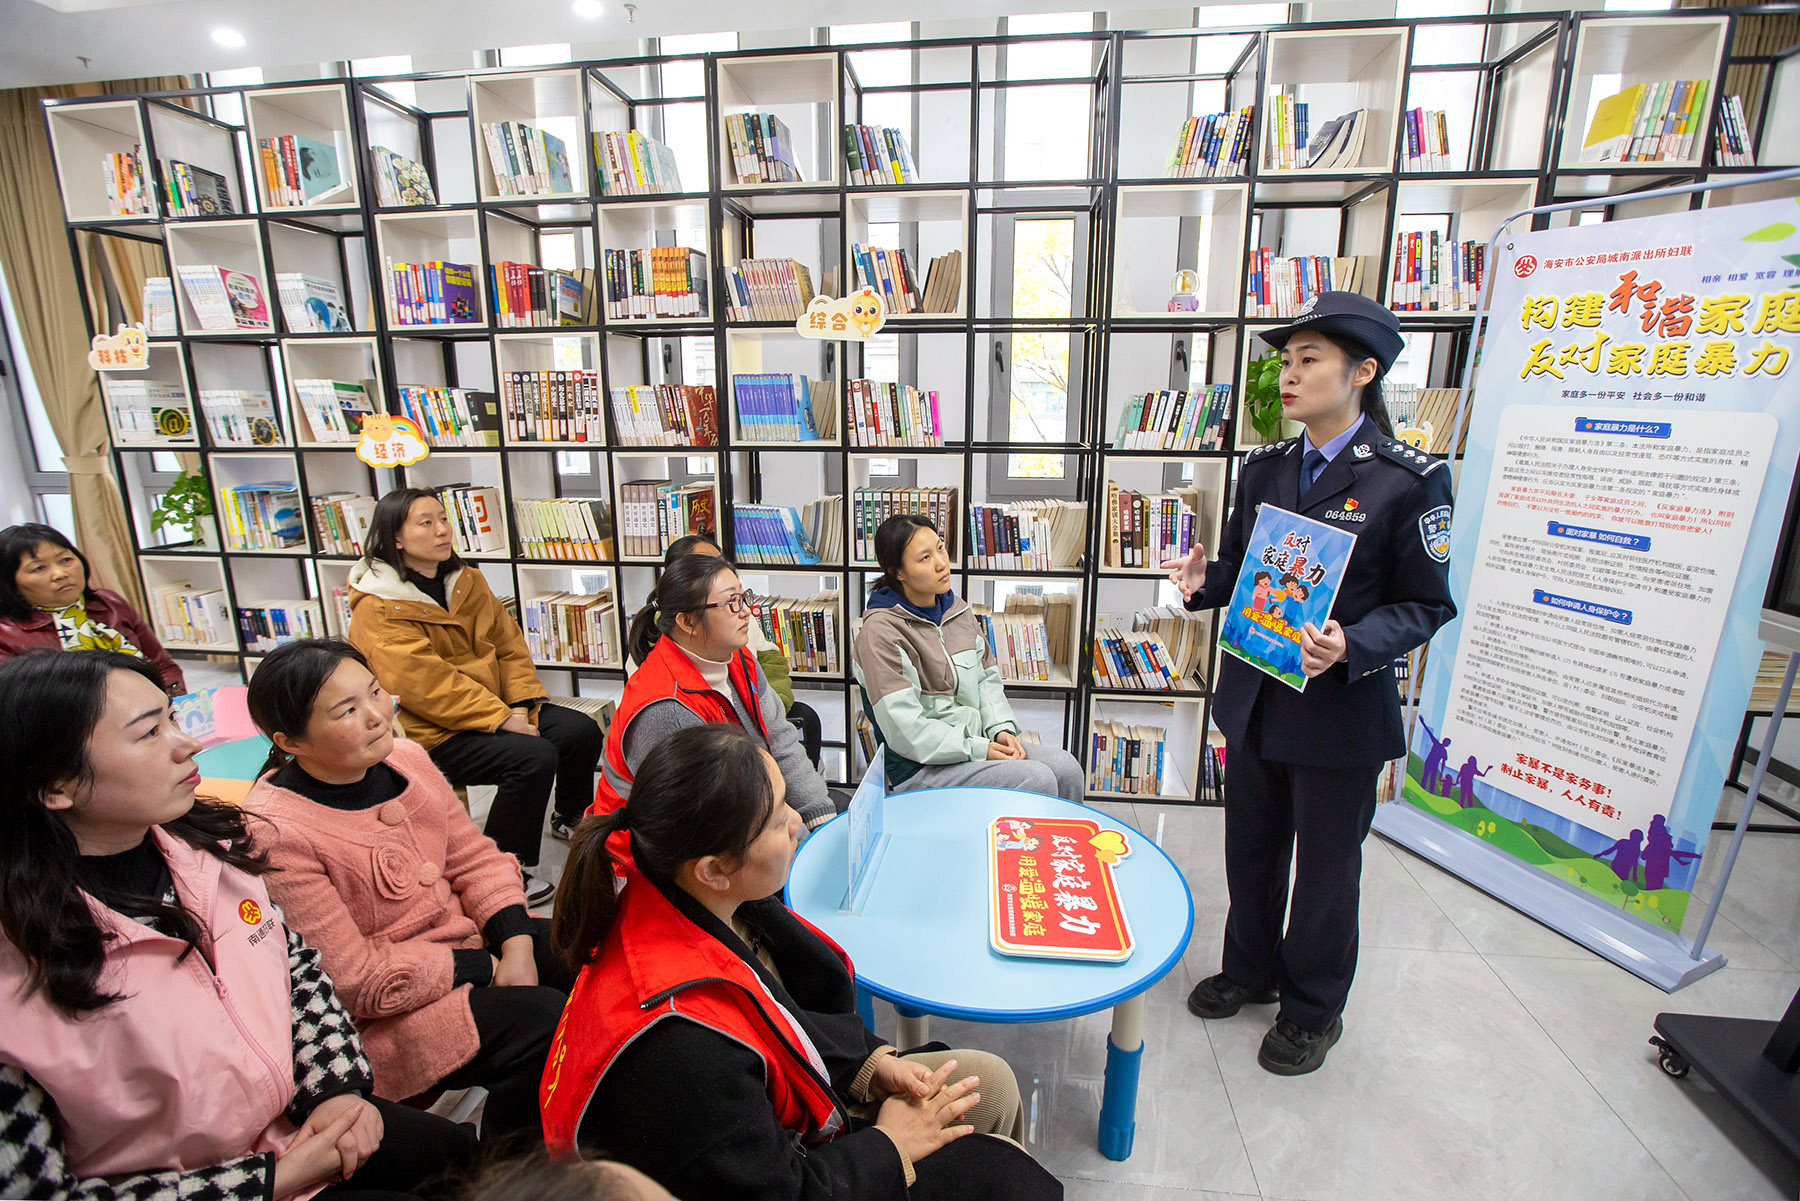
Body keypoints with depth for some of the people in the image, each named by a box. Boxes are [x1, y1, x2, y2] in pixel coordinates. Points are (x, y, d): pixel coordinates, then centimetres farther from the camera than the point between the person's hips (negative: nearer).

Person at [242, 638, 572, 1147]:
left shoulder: (404, 758, -3)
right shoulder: (276, 834, -23)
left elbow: (473, 856, 3)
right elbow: (352, 980, -21)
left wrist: (516, 944, -11)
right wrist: (484, 969, -16)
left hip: (472, 940, 7)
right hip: (384, 1012, -7)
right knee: (544, 1021, -23)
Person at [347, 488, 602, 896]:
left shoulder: (468, 581, 8)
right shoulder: (377, 609, -14)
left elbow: (509, 644, 7)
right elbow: (423, 682, -22)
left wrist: (521, 705, -8)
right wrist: (500, 719, -25)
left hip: (496, 708, 7)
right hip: (430, 732, -7)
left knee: (582, 731, -6)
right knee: (533, 757, -27)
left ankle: (573, 819, 21)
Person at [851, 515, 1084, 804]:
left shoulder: (957, 609, 9)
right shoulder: (880, 631, -16)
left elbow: (986, 676, 15)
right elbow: (904, 729, -20)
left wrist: (1001, 728, -3)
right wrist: (977, 750, -19)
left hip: (975, 740, 7)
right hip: (920, 766, -7)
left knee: (1066, 767, -9)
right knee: (1037, 780, -20)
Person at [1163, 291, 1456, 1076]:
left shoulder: (1410, 479, -12)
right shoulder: (1264, 467, 4)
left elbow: (1425, 605, -9)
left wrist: (1351, 646, -27)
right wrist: (1203, 581, -11)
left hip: (1342, 708, -5)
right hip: (1255, 697, 5)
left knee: (1326, 867, 13)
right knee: (1250, 849, 20)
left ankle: (1313, 1010, 38)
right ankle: (1250, 970, 45)